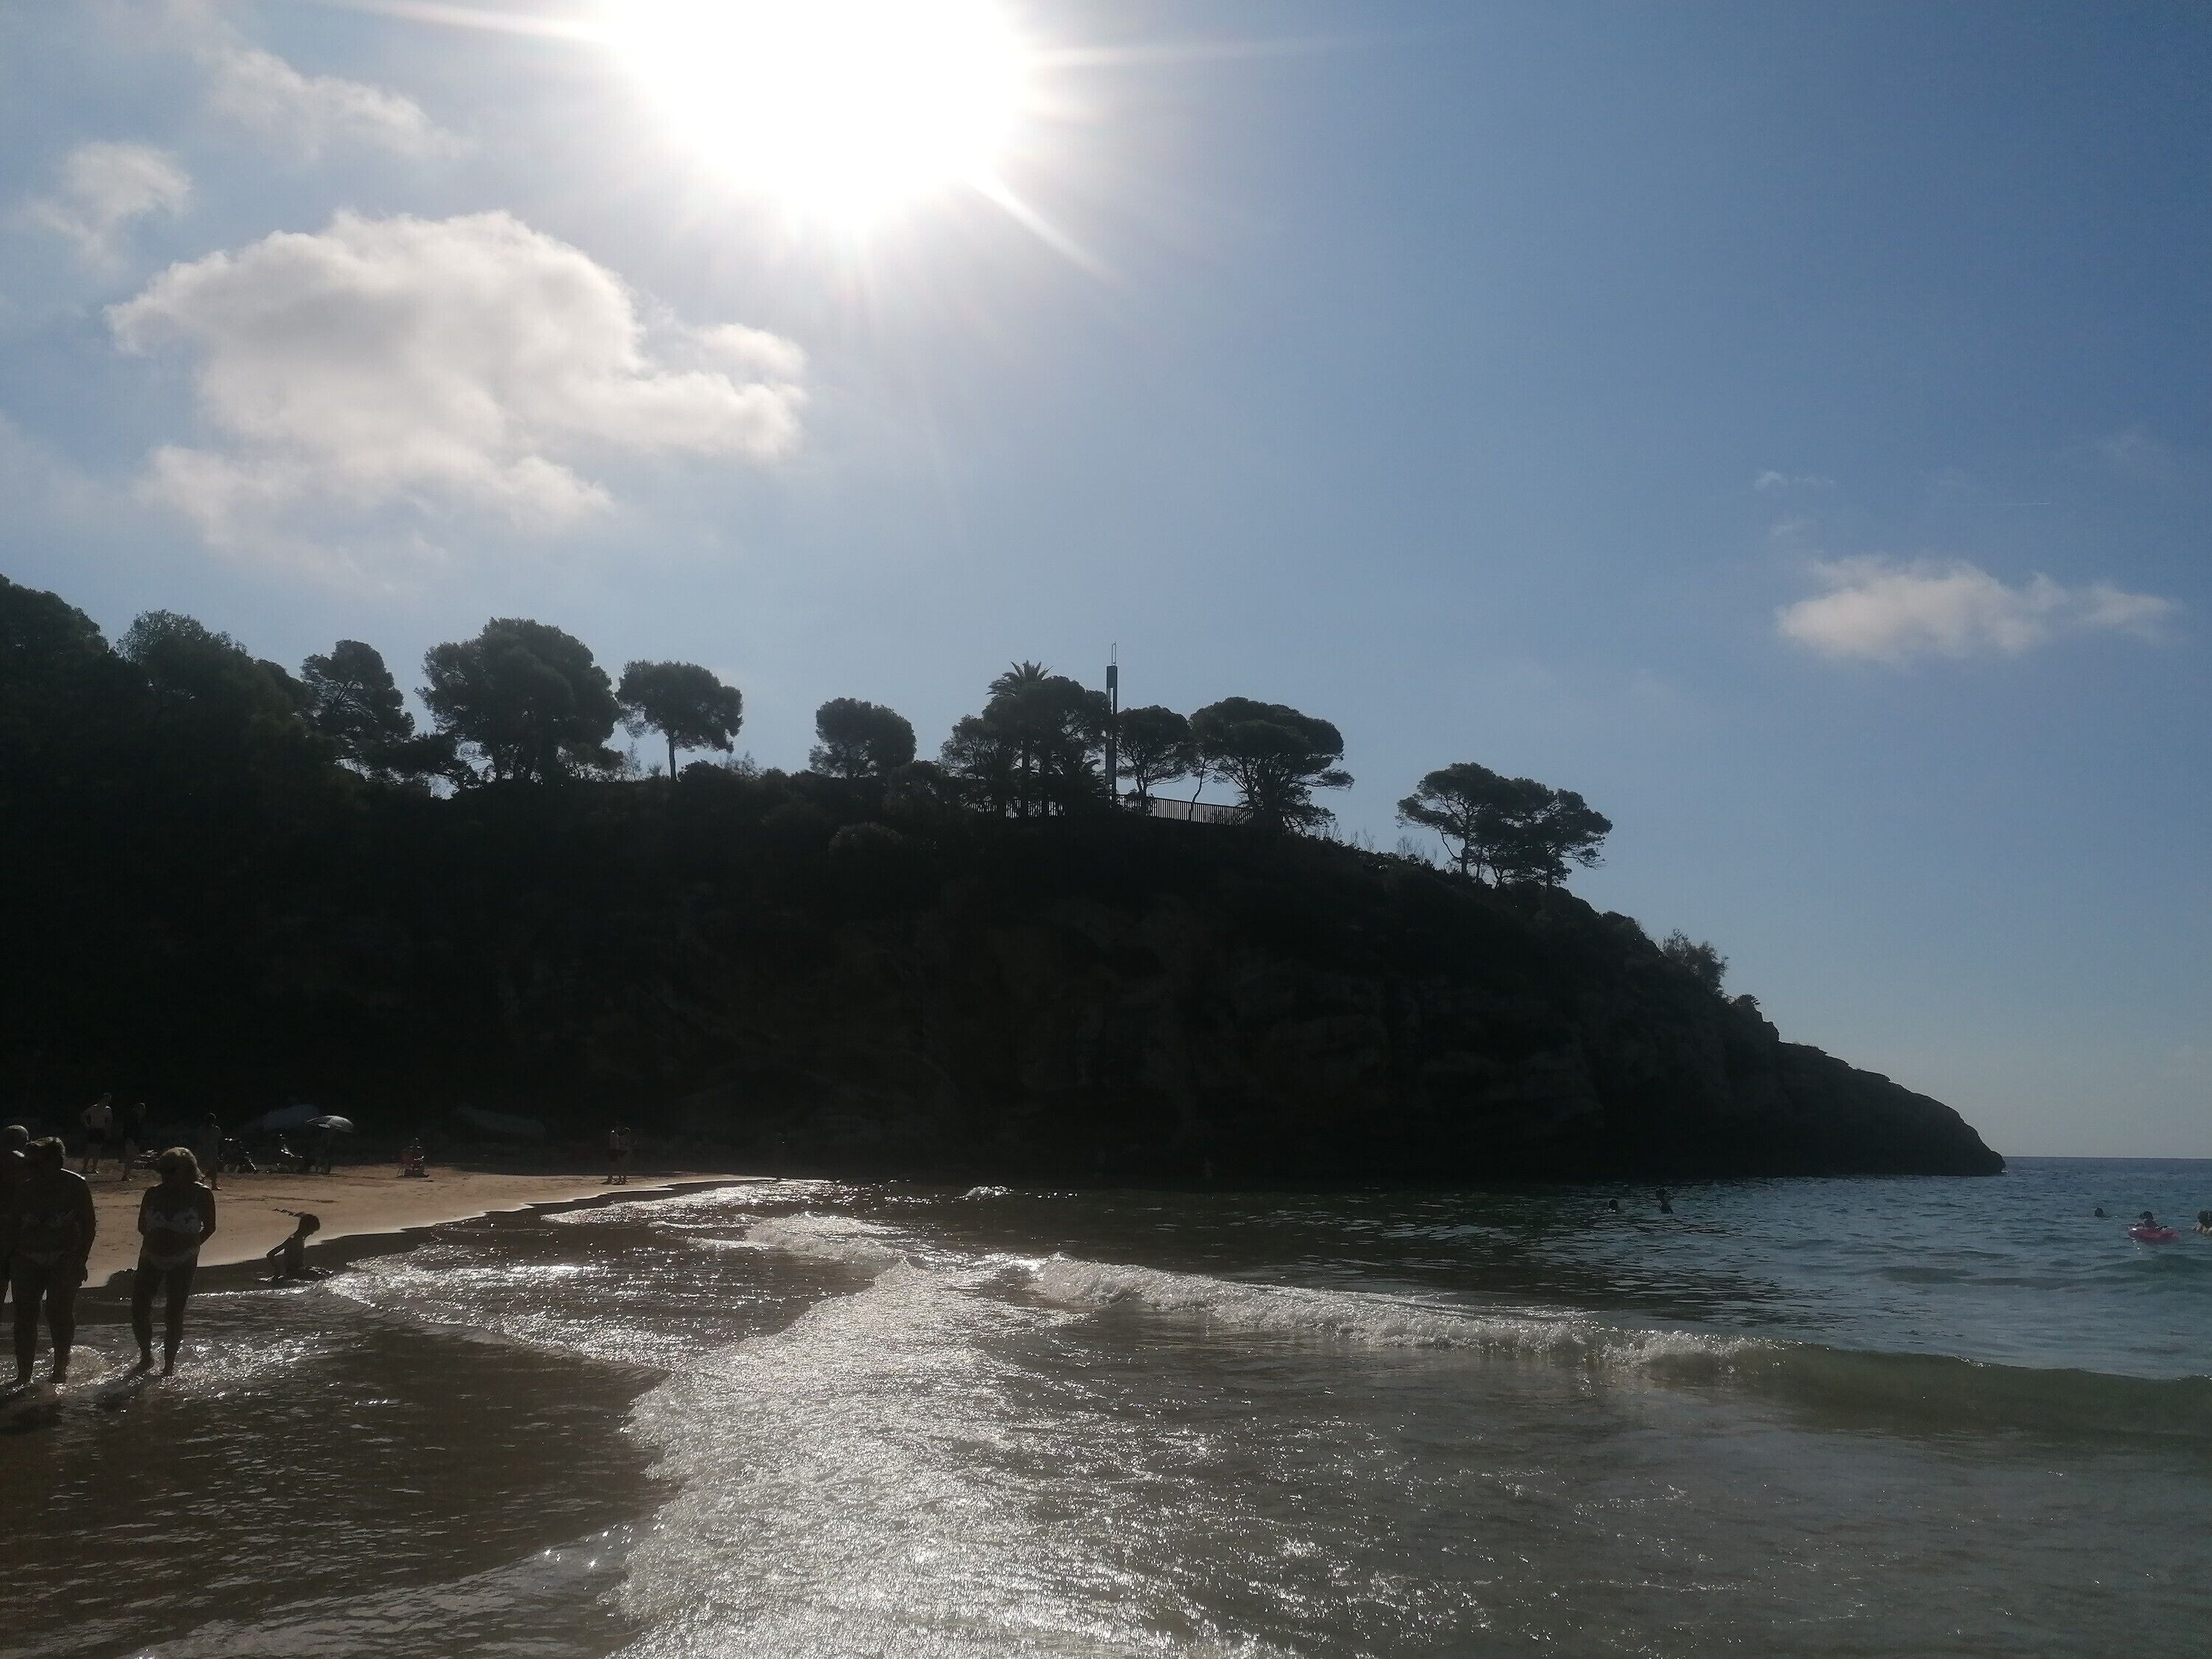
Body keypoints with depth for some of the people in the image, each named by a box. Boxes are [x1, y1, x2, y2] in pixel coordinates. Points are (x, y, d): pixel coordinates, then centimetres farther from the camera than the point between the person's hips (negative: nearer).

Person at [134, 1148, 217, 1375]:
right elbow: (142, 1226, 10)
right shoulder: (153, 1193, 0)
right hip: (151, 1258, 3)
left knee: (174, 1313, -2)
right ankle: (146, 1356, 22)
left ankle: (169, 1365, 11)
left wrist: (188, 1246, -4)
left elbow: (209, 1228, 2)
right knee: (139, 1308, 0)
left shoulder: (201, 1195, -6)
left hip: (182, 1261, -3)